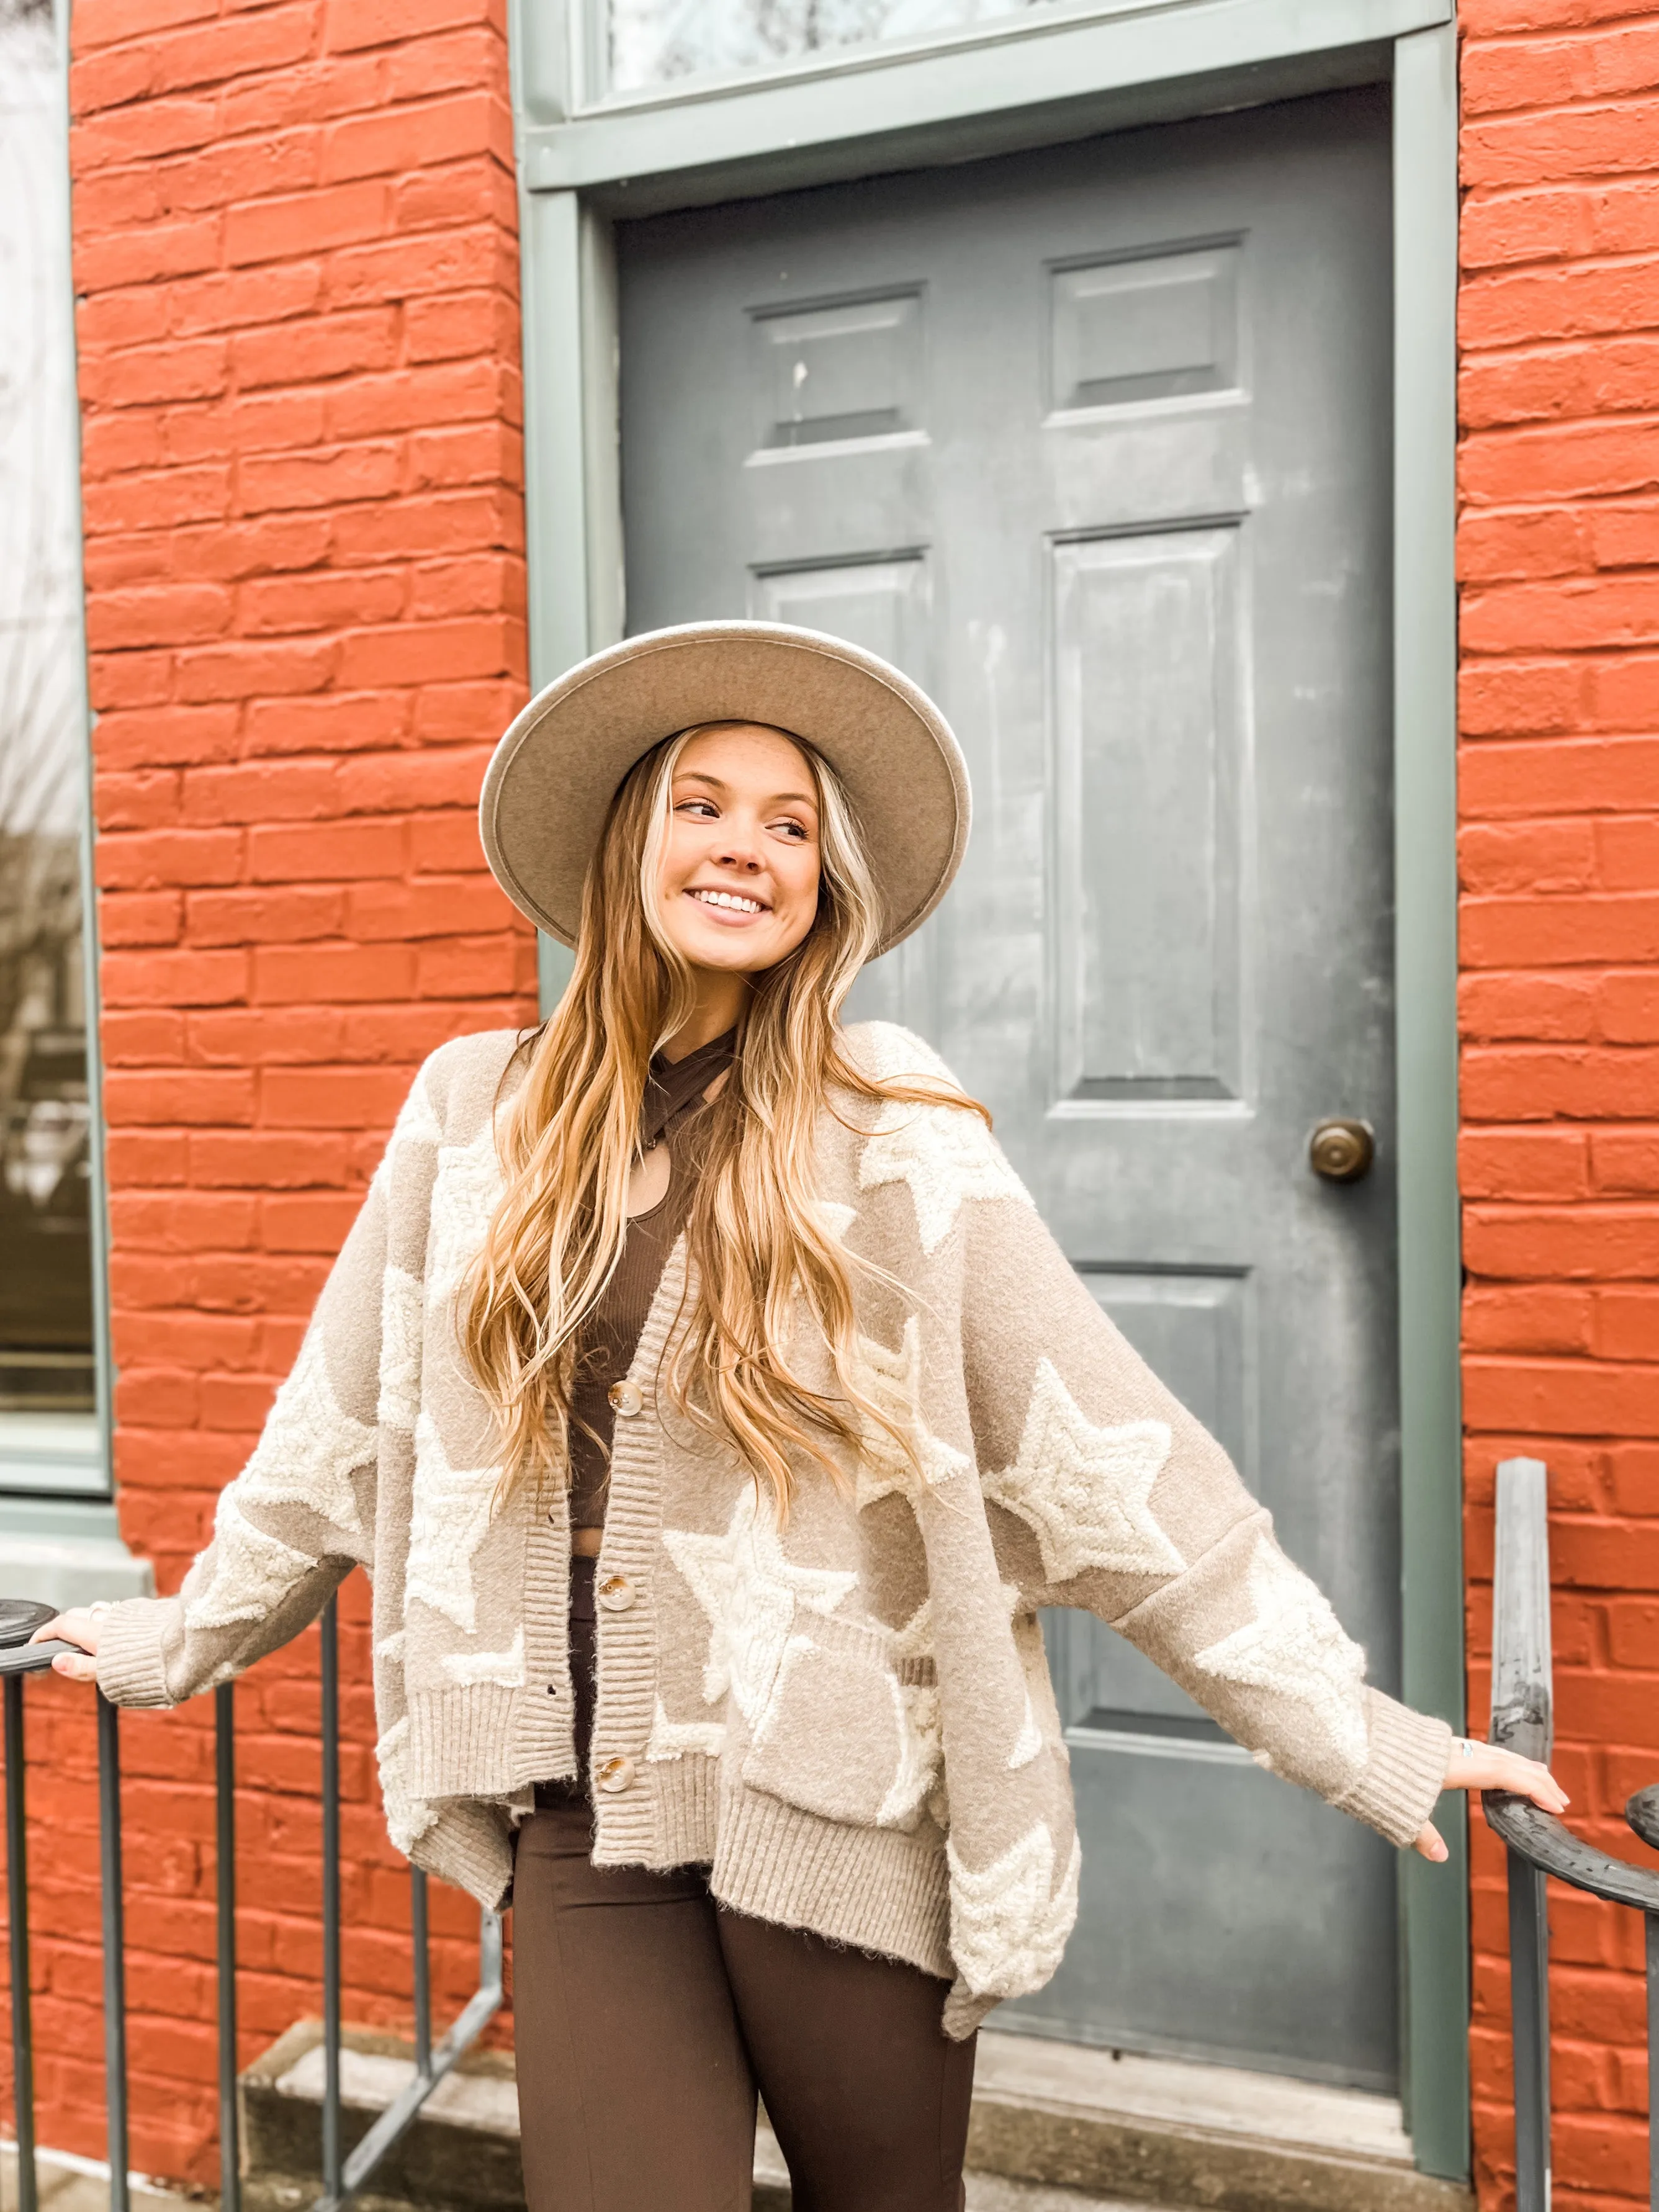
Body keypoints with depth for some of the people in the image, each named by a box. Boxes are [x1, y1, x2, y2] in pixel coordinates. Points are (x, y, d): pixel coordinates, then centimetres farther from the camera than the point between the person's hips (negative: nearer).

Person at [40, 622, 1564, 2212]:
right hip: (581, 1820, 2)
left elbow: (1108, 1451, -8)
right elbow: (340, 1425, 11)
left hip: (842, 1817, -1)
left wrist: (1357, 1738, -9)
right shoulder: (476, 1111, 1)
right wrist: (176, 1641, 20)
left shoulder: (894, 1139, -8)